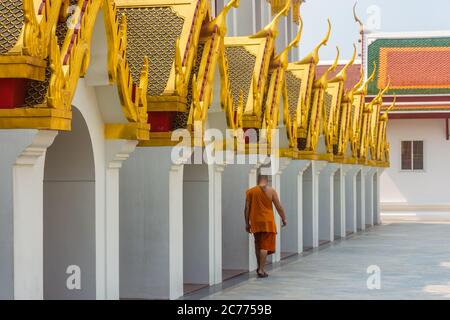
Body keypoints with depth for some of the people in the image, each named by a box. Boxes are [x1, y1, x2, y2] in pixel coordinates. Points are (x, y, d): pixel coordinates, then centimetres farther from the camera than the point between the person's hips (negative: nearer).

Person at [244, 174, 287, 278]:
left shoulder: (250, 192, 4)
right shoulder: (271, 191, -3)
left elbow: (247, 209, 5)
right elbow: (279, 207, -1)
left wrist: (247, 223, 13)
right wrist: (284, 219, 11)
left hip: (255, 222, 3)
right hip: (267, 222, -3)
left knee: (258, 245, 17)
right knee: (265, 246, -2)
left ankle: (259, 267, 25)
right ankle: (261, 270, -8)